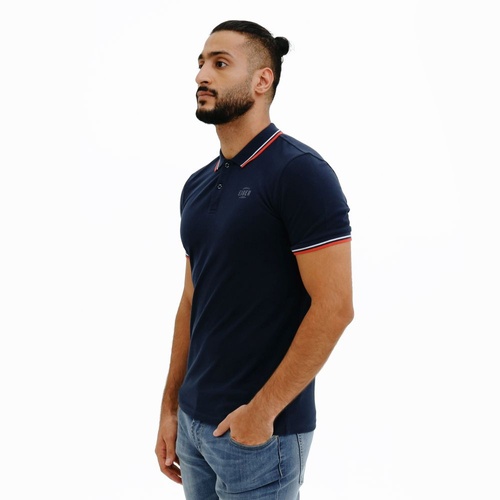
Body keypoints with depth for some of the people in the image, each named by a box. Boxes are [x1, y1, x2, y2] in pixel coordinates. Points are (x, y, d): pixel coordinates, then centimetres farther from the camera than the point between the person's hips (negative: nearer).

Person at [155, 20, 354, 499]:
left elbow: (334, 307, -18)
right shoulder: (197, 185, 8)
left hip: (262, 431, -7)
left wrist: (263, 409, -17)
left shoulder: (300, 172, -14)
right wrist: (170, 406, 11)